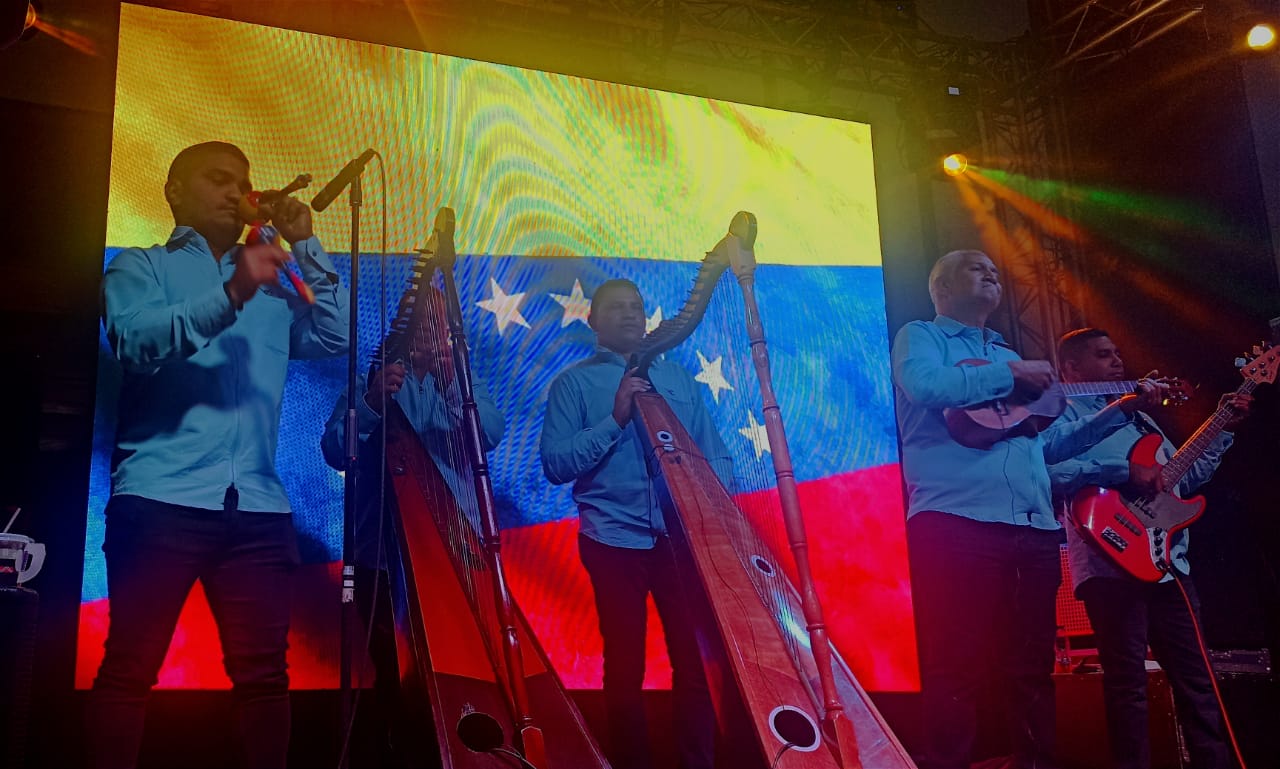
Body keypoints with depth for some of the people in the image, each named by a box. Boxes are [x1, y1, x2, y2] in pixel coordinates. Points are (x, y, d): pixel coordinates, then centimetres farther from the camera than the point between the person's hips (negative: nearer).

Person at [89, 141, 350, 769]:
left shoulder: (273, 285, 24)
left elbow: (333, 340, 10)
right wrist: (229, 297, -22)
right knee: (129, 666, -4)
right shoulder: (140, 267, 13)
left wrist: (306, 246, 7)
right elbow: (136, 340, -8)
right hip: (162, 498, -3)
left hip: (258, 506, 3)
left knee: (263, 670, 1)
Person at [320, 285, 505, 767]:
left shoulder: (463, 382, 11)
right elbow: (335, 452, -7)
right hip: (383, 550, -1)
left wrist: (453, 388, -25)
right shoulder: (369, 381, 7)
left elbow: (491, 435, -9)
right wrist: (373, 402, -22)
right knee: (392, 667, 3)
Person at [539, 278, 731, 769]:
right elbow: (555, 465, -7)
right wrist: (614, 419, -15)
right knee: (625, 665, 5)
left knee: (694, 658, 2)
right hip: (615, 541, -2)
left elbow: (714, 454, 13)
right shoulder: (574, 382, 4)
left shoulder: (678, 378, 14)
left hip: (682, 537, 3)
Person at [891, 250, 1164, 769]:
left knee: (1032, 669, 7)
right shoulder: (921, 336, 9)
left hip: (1033, 528, 7)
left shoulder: (1010, 355, 29)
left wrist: (1119, 409, 20)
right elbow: (923, 386, -15)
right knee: (957, 668, -10)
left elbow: (1051, 443, 27)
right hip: (956, 522, -7)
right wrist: (1010, 374, -7)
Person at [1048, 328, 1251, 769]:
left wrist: (1223, 428, 23)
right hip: (1111, 565, -8)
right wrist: (1124, 471, -22)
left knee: (1195, 677, 10)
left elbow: (1184, 477, 28)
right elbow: (1051, 472, -20)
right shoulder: (1062, 413, -1)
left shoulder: (1138, 417, 25)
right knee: (1127, 680, -6)